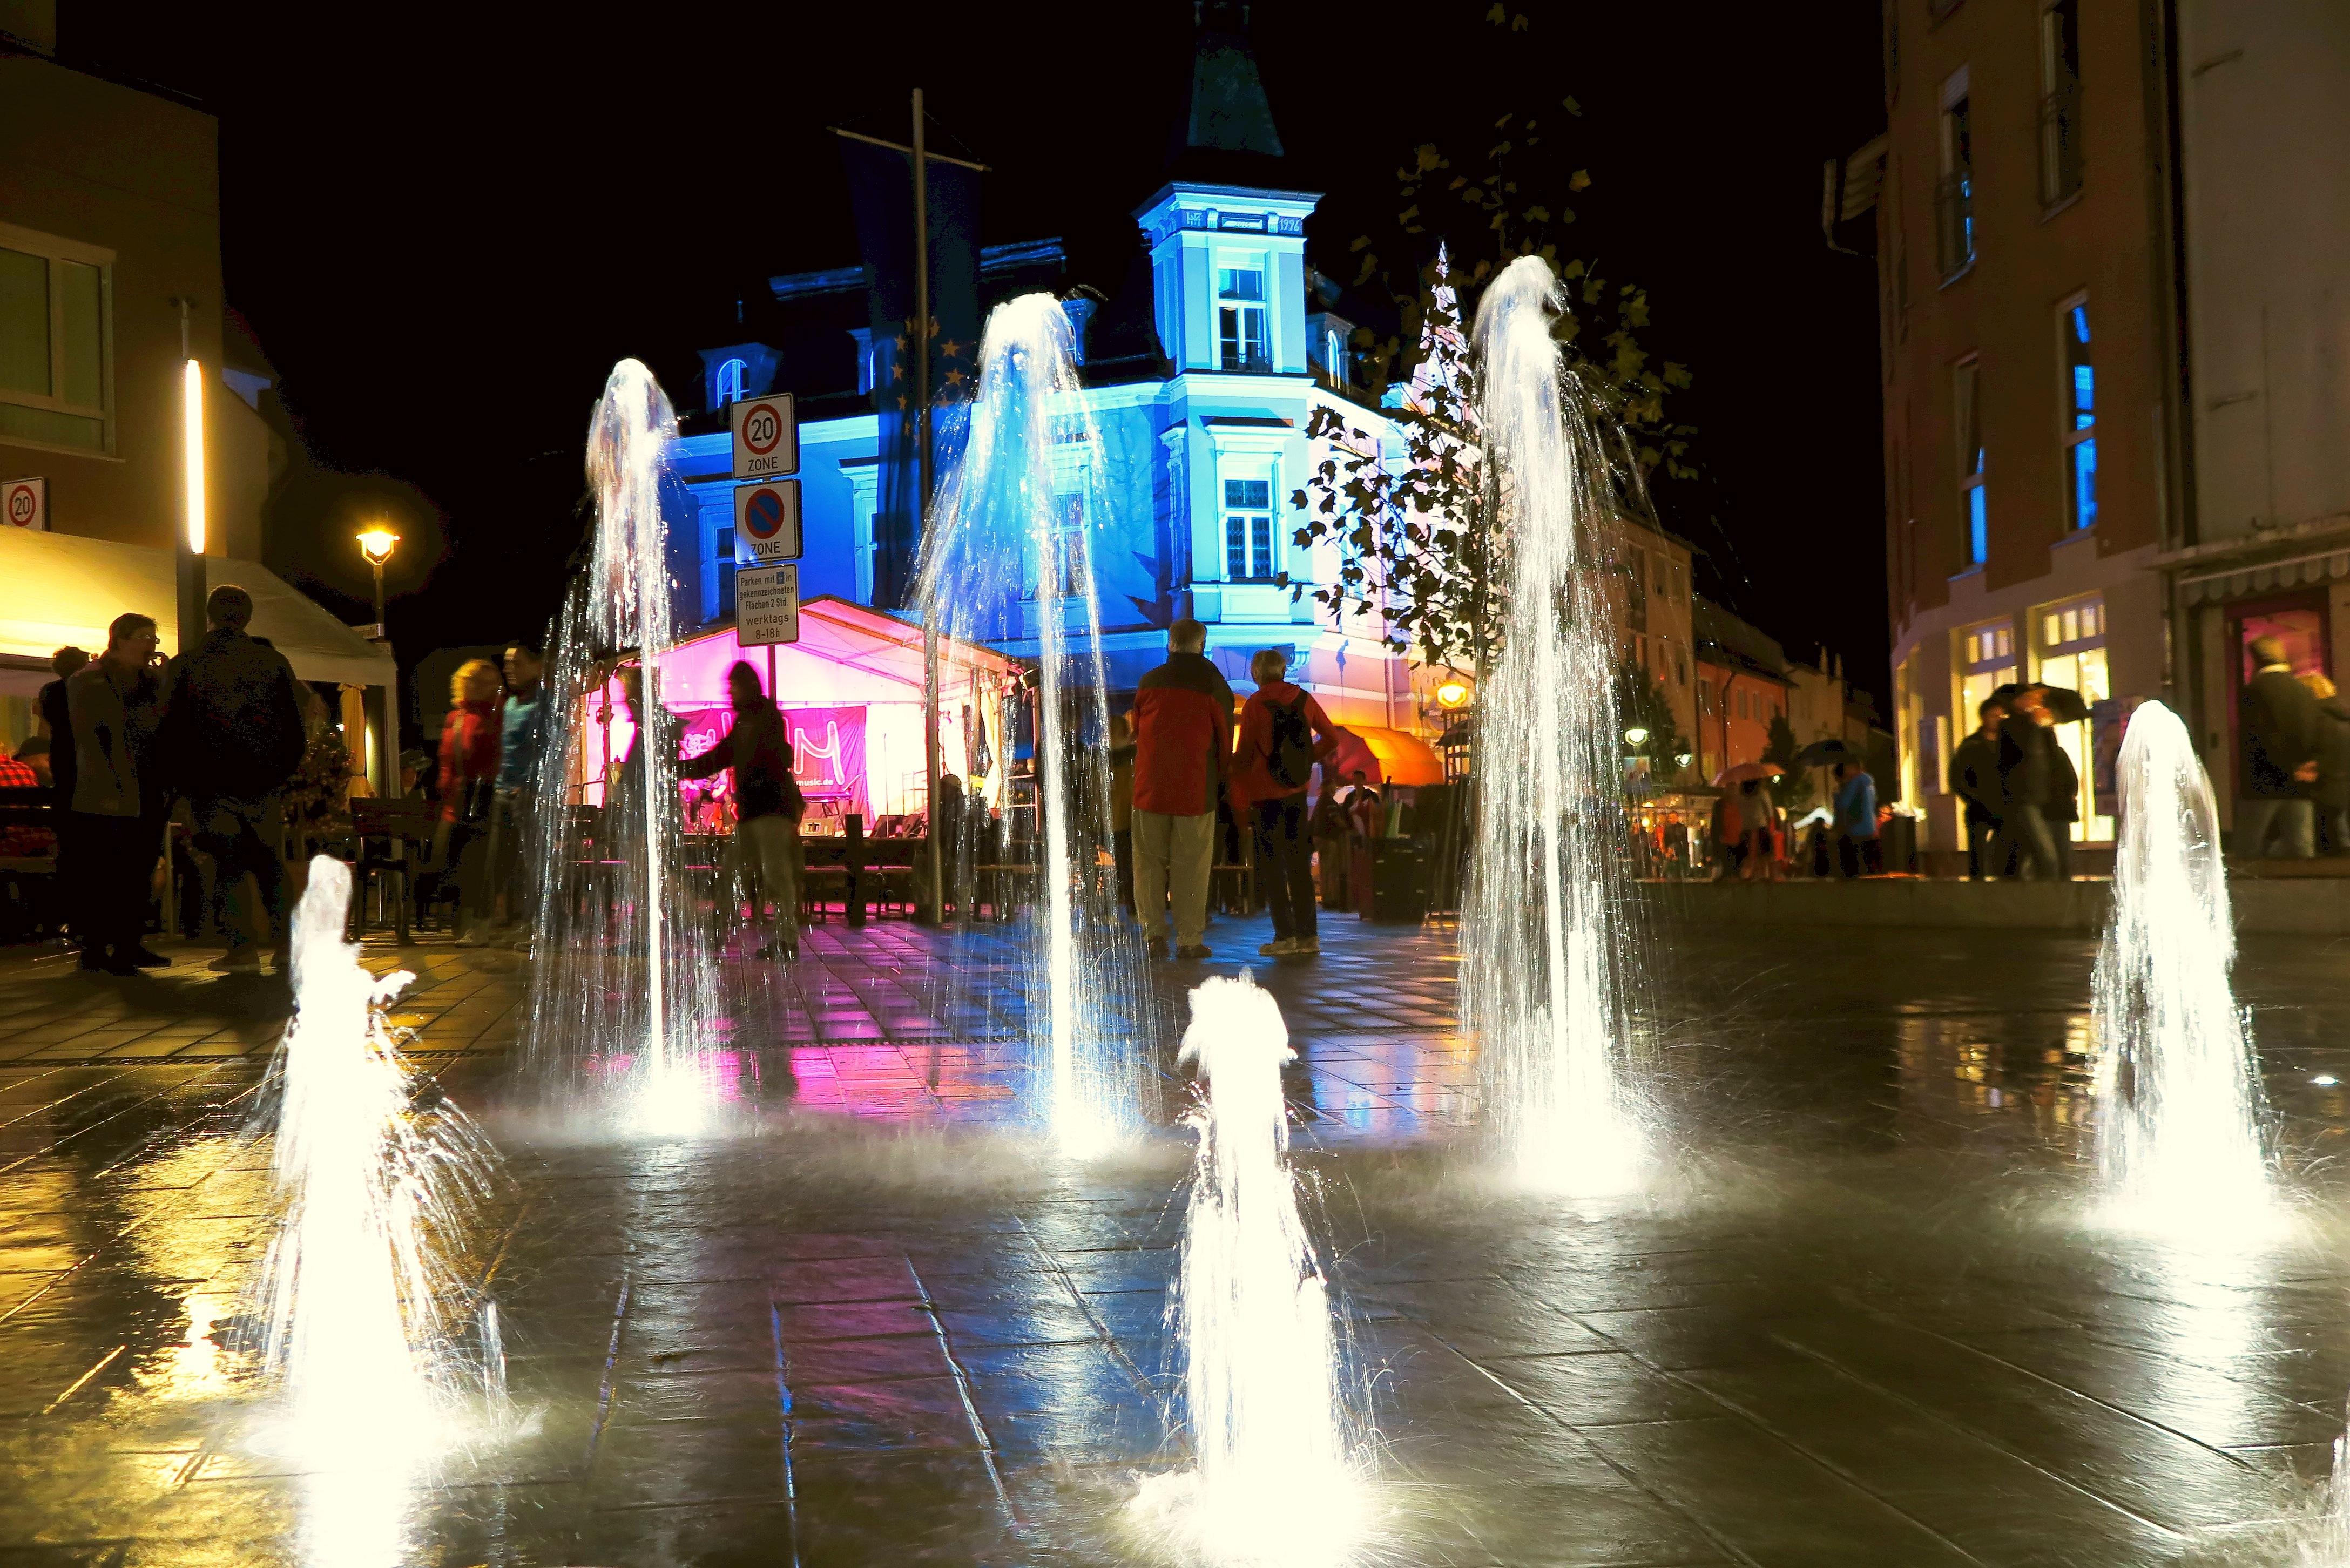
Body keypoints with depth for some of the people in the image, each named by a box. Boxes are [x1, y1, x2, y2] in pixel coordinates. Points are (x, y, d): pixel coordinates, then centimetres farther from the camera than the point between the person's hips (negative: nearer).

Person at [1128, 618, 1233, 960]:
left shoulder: (1149, 681, 3)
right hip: (1196, 787, -2)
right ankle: (1189, 940, 4)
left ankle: (1153, 930, 2)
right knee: (1191, 865, 3)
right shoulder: (1212, 682, -3)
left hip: (1150, 786, 2)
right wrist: (1220, 779, 18)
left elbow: (1137, 731, 12)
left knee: (1150, 861, 9)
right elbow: (1225, 737, 3)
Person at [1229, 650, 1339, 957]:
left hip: (1265, 794, -4)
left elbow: (1244, 755, -7)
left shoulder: (1254, 705, -8)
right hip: (1297, 792, 4)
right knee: (1299, 863, 9)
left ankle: (1285, 935, -6)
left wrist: (1239, 800, -2)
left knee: (1271, 863, 0)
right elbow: (1331, 738, 10)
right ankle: (1308, 935, 8)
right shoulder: (1304, 699, 4)